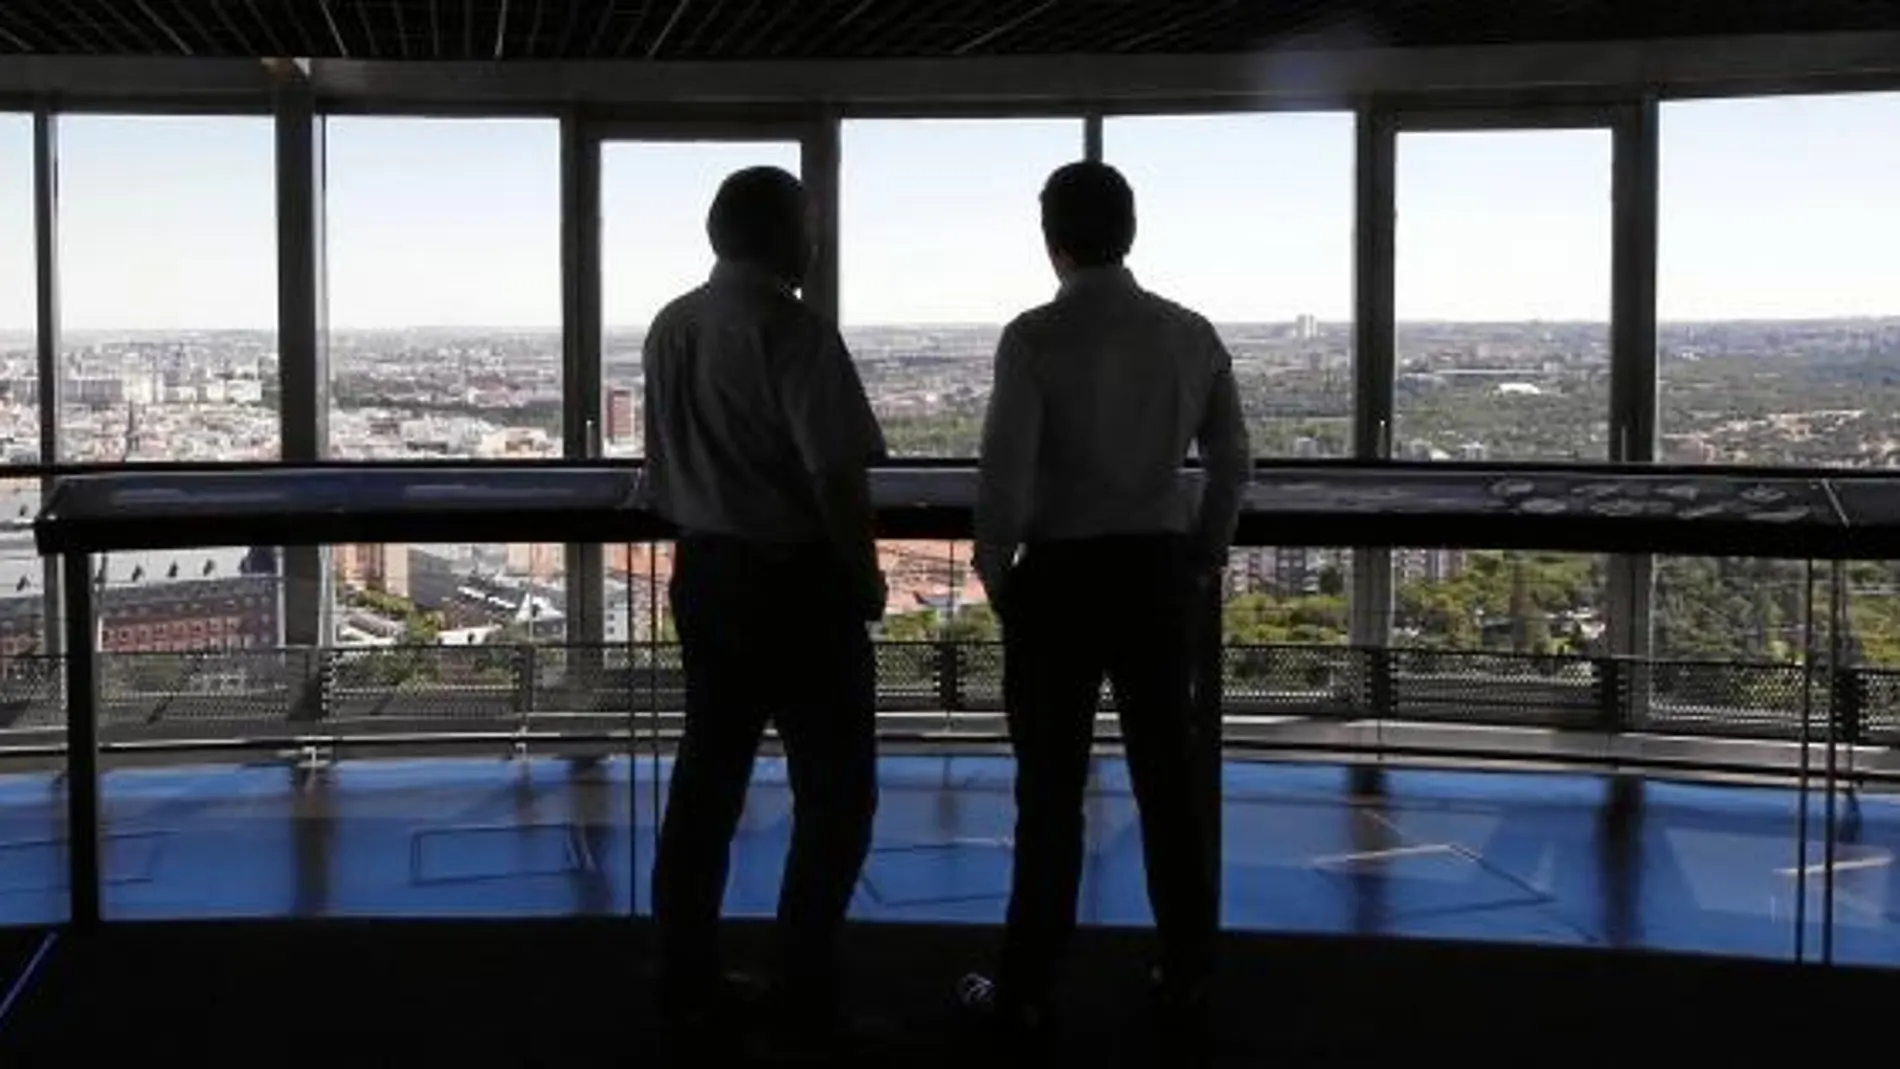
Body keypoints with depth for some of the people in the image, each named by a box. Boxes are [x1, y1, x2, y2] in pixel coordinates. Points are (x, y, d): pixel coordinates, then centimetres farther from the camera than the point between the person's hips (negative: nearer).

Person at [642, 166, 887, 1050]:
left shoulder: (670, 328, 7)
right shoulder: (791, 330, -16)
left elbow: (664, 470, 13)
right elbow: (836, 477, -19)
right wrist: (866, 576, -7)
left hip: (704, 573, 7)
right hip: (796, 581, -7)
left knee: (706, 778, 14)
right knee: (835, 787, 5)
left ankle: (687, 980, 20)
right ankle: (803, 986, 8)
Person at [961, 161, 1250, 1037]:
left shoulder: (1035, 337, -13)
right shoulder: (1191, 335, 2)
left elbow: (1005, 472, -16)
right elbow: (1231, 460, 8)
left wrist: (993, 568, 0)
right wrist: (1204, 556, 21)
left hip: (1061, 573, -4)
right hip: (1160, 571, 4)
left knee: (1052, 787, 4)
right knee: (1167, 774, 13)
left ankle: (1027, 988, 13)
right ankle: (1186, 972, 24)